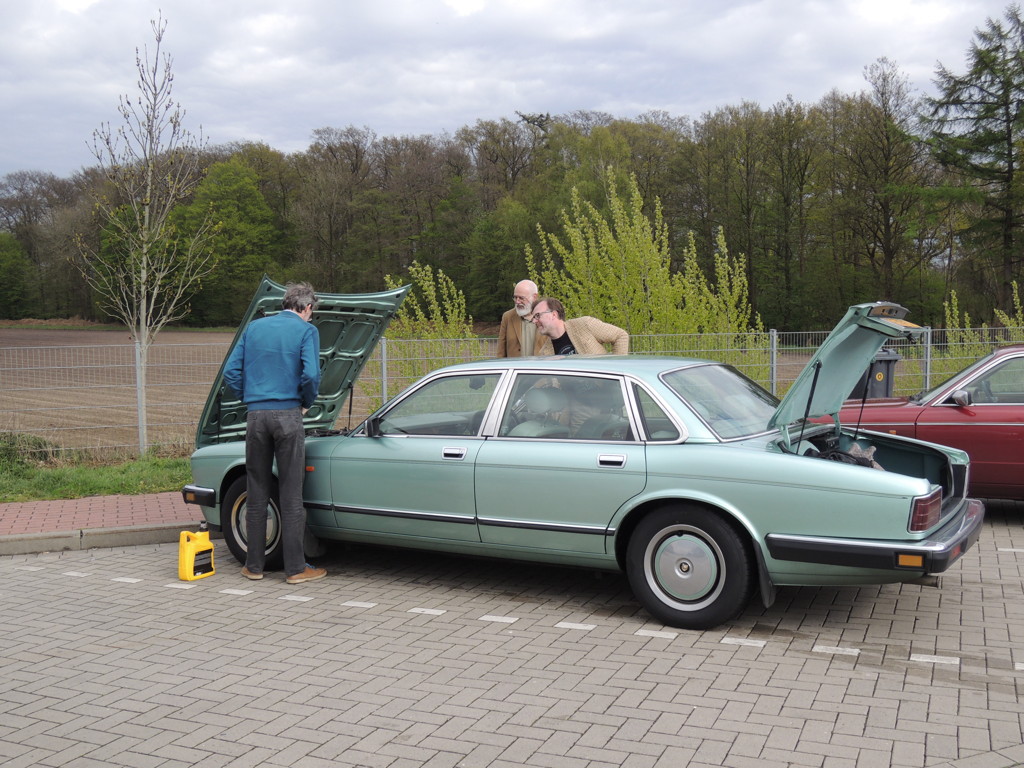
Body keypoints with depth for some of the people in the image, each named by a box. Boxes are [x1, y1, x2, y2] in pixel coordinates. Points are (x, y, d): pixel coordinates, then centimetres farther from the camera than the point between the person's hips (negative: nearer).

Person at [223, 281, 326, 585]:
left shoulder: (254, 327, 14)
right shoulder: (306, 330, 0)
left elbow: (231, 372, 10)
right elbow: (311, 374, -11)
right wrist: (307, 403, 5)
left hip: (255, 415, 4)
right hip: (287, 415, -4)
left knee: (256, 493, 11)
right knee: (291, 495, 1)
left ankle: (254, 565, 18)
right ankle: (296, 568, 5)